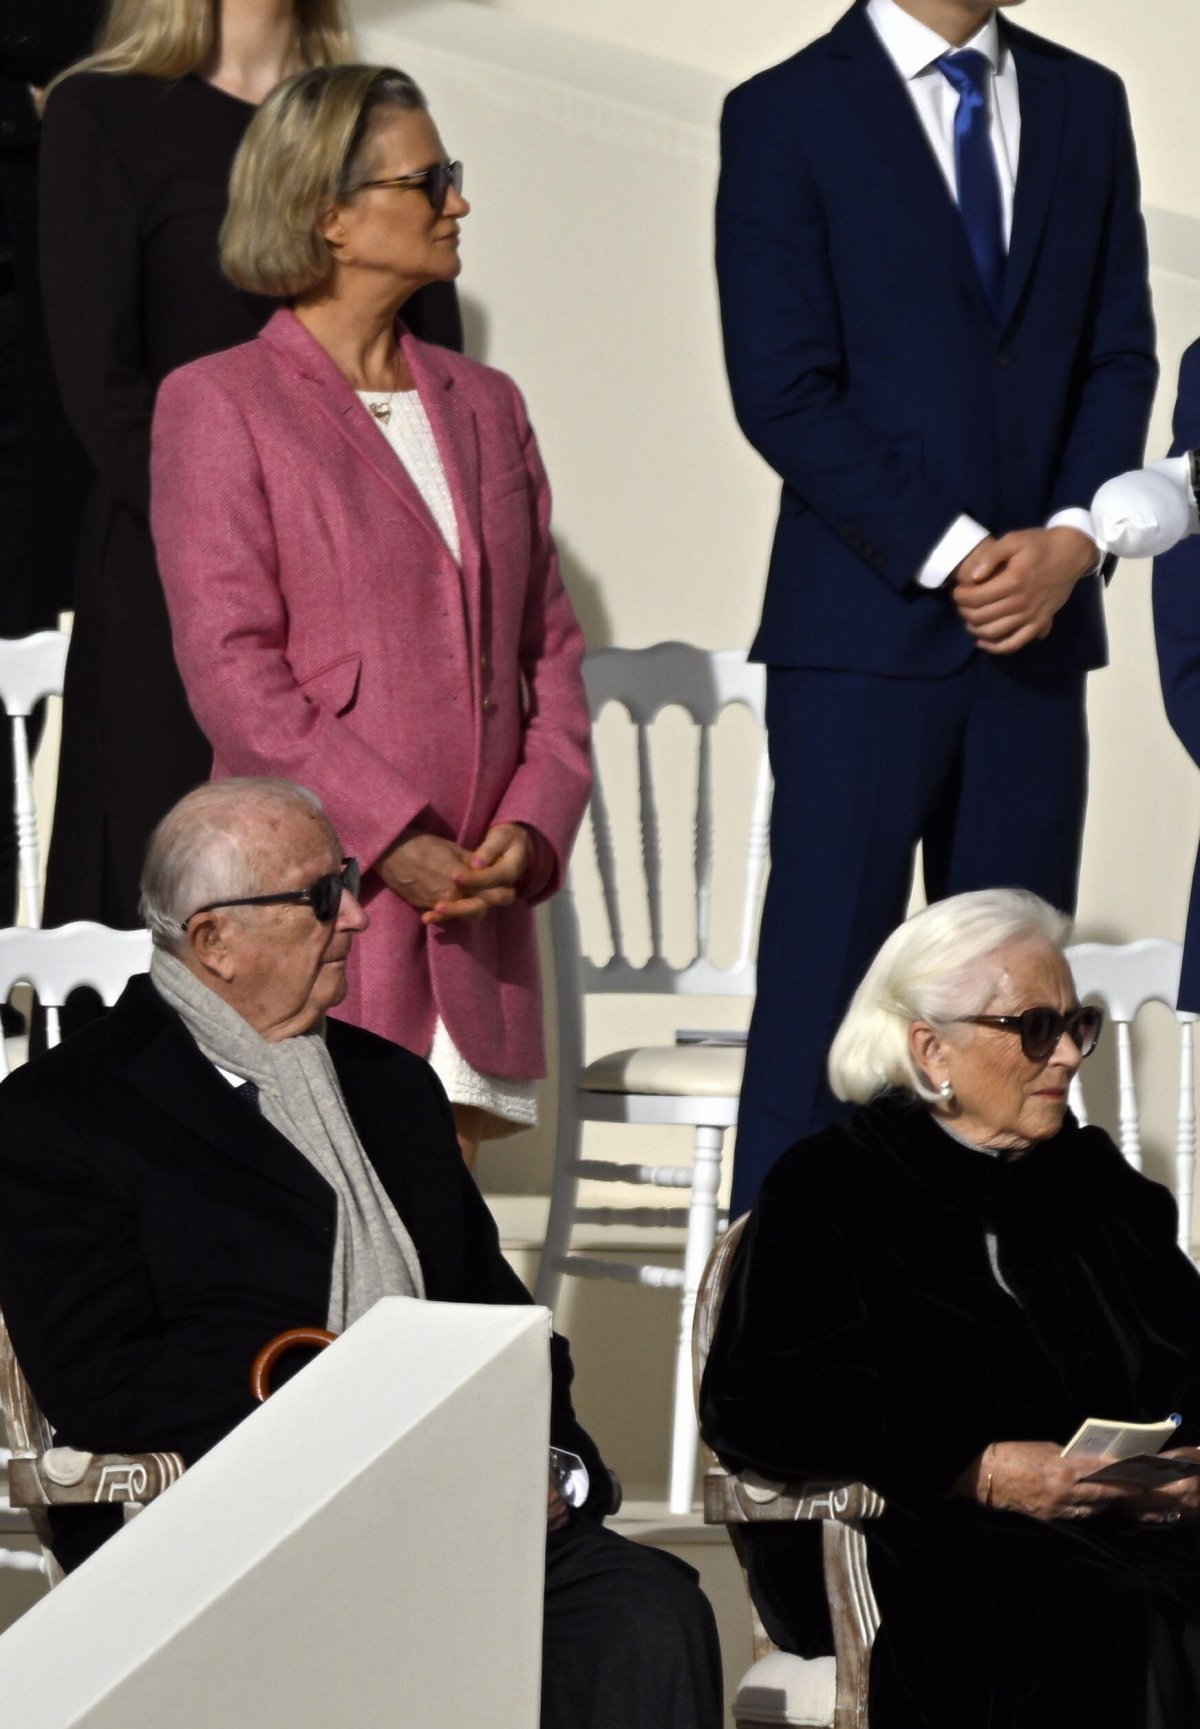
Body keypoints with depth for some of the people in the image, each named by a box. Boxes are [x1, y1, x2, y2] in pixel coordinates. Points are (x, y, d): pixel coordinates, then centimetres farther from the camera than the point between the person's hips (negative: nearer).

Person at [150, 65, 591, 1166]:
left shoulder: (486, 406, 18)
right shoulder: (218, 405, 0)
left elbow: (549, 645, 16)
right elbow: (229, 664, -8)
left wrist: (531, 827, -2)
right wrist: (394, 841, -15)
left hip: (474, 908, 5)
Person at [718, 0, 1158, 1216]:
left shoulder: (1085, 106, 12)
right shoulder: (785, 117, -2)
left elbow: (1120, 354, 10)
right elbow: (782, 388, -9)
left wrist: (1071, 540, -7)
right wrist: (953, 556, -13)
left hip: (1038, 622, 4)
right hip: (865, 626, -4)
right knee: (824, 980, -5)